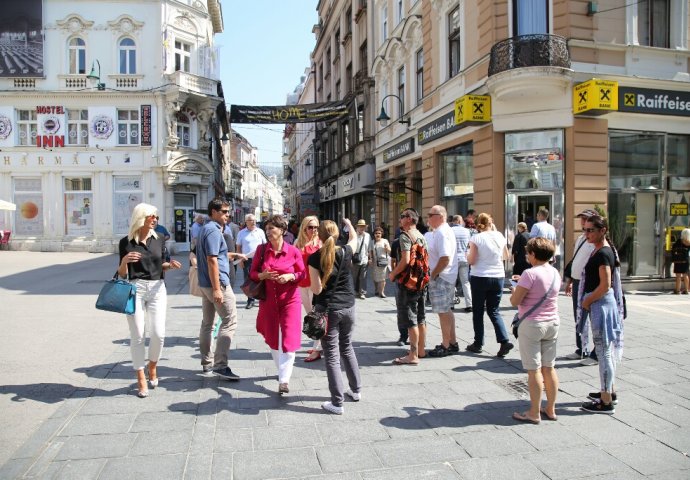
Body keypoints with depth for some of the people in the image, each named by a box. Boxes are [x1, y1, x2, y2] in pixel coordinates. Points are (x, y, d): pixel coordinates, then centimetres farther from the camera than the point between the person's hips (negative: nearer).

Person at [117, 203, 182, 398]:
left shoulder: (158, 240, 7)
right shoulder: (126, 242, -2)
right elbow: (122, 273, 1)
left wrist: (170, 264, -4)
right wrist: (125, 260, -19)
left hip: (157, 289, 3)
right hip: (135, 289, -2)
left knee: (158, 333, -2)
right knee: (137, 335, 0)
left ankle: (152, 367, 26)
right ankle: (141, 378, 12)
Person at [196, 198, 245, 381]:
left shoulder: (205, 229, 16)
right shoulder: (214, 231, -15)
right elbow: (212, 260, -22)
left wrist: (233, 255, 27)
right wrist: (217, 289, -24)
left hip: (205, 283, 10)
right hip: (218, 283, -10)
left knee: (207, 323, 13)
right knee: (230, 321, -8)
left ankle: (207, 363, 21)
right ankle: (220, 365, -10)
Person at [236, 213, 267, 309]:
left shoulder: (260, 231, 6)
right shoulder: (241, 233, 4)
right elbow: (238, 247, 7)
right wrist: (240, 259, -1)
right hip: (247, 260, 0)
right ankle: (250, 300, 11)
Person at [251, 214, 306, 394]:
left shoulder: (294, 251, -7)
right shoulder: (261, 250, -1)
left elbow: (303, 274, 2)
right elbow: (252, 273, 4)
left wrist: (290, 277, -17)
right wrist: (262, 275, -16)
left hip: (290, 300, -3)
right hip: (268, 300, 3)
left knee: (288, 340, -7)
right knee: (272, 338, 16)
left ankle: (284, 380, 0)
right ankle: (282, 369, 38)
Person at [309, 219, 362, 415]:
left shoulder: (315, 258, -12)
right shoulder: (345, 252, -2)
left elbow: (316, 289, -14)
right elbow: (355, 238, 22)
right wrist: (349, 223, 39)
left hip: (328, 309, -4)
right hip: (348, 307, 4)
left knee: (332, 355, 2)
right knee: (347, 347, 23)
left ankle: (337, 403, 6)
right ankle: (356, 390, 33)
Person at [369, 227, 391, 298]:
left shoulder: (385, 241, 6)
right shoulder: (372, 242, 11)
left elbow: (389, 251, 7)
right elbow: (370, 252, 10)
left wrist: (387, 248, -14)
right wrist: (370, 259, -3)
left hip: (383, 261, -2)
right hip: (375, 262, 2)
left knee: (382, 277, -4)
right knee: (375, 277, 6)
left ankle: (381, 292, 0)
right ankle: (376, 290, 23)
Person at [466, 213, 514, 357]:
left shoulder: (476, 238, -11)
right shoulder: (499, 236, 1)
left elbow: (471, 261, -11)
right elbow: (506, 256, 15)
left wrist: (468, 254, 9)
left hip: (480, 277, -3)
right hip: (498, 277, 3)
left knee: (478, 311, 10)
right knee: (494, 311, 12)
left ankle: (478, 344, 15)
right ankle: (504, 341, -3)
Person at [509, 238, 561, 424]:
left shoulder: (530, 274, -18)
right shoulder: (555, 273, 5)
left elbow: (514, 301, -18)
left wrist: (516, 289, 2)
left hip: (531, 325, -7)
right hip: (552, 324, 7)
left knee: (534, 370, 1)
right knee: (549, 368, 14)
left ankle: (534, 413, 9)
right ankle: (550, 409, 24)